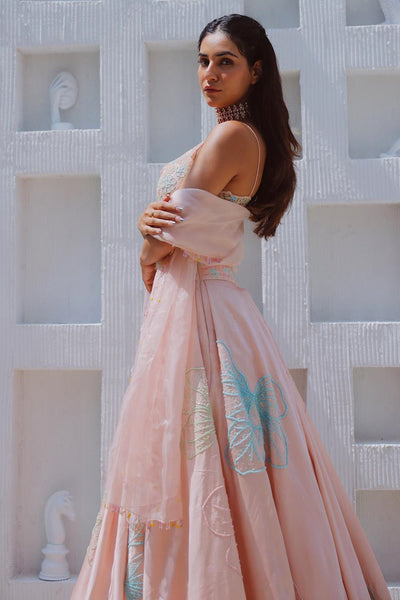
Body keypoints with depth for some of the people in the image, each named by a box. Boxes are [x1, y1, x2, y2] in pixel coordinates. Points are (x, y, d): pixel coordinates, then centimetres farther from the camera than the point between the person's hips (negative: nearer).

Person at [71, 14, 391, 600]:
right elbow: (158, 221, 14)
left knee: (190, 469, -2)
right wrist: (152, 221, -8)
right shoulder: (254, 139, 16)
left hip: (193, 311, -10)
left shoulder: (231, 137, -14)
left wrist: (150, 254, 7)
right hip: (202, 306, 10)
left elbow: (162, 244, -14)